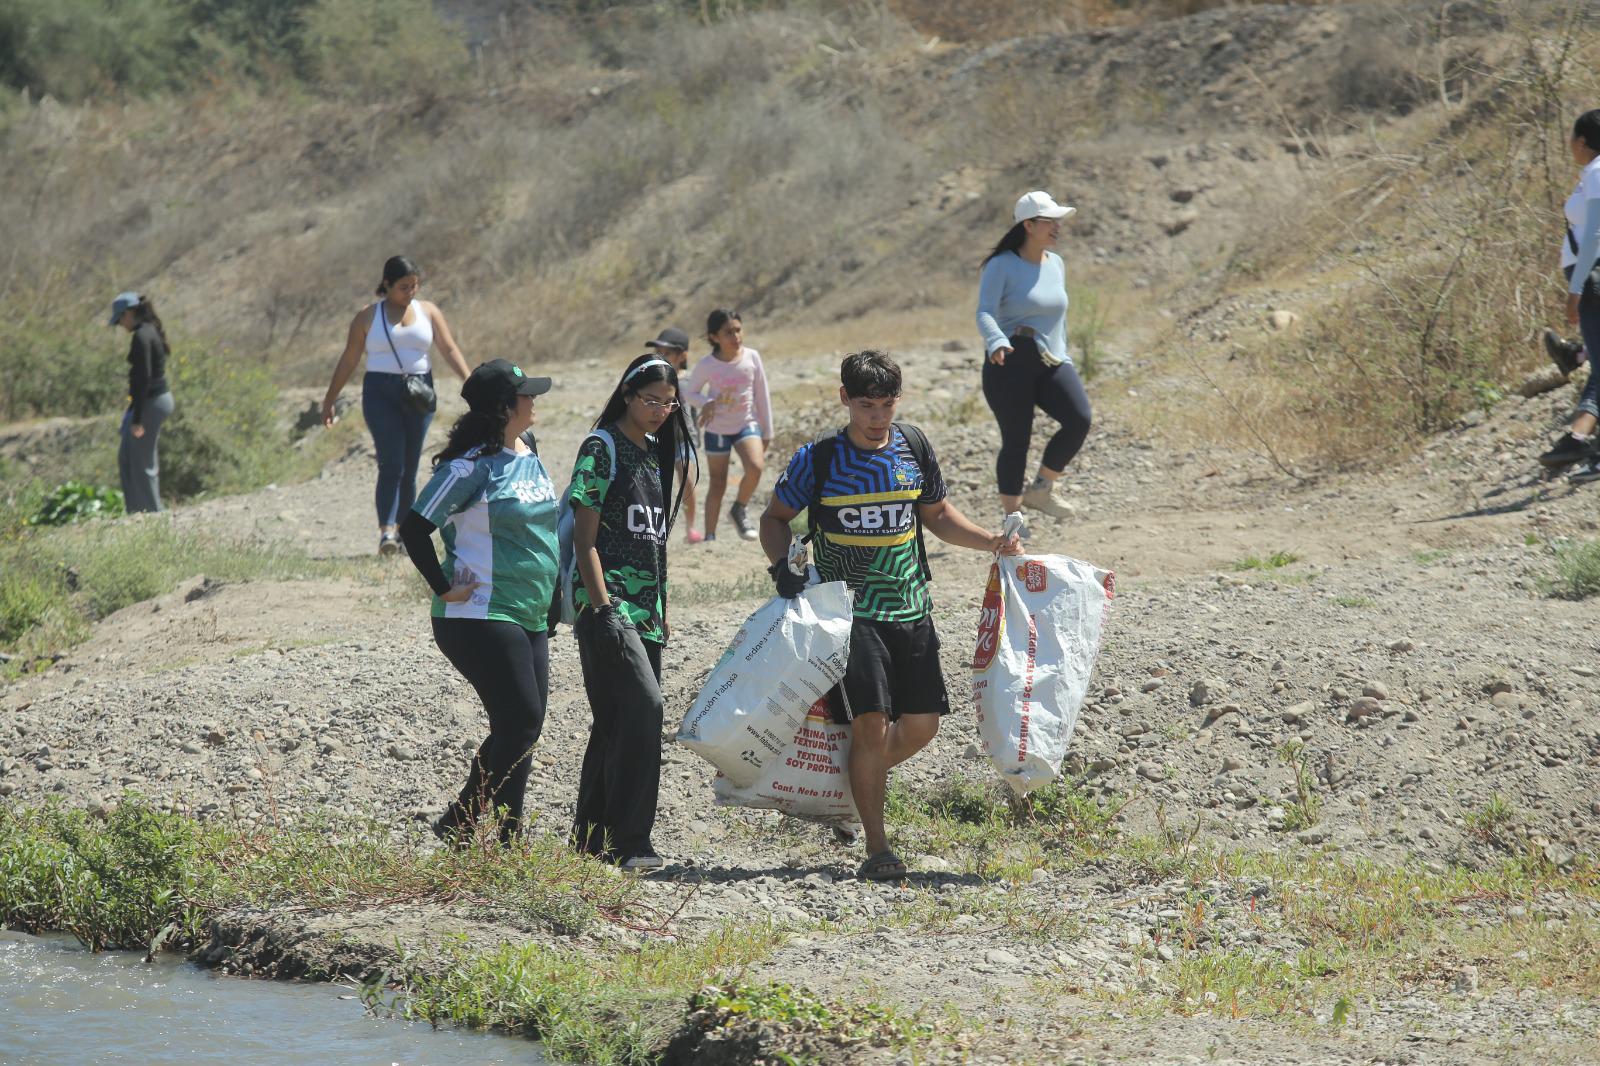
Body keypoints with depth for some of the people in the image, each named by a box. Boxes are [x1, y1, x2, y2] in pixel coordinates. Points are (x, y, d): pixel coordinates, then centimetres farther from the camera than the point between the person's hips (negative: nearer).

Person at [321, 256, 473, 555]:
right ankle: (386, 530, -23)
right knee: (391, 464, -16)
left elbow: (449, 350, 7)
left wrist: (469, 382, -7)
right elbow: (348, 361, 8)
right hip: (380, 393, -3)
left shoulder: (428, 312, 11)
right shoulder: (368, 317, 5)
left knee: (409, 468, 5)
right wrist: (330, 400, 8)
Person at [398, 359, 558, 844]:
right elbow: (415, 528, -18)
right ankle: (503, 839, -3)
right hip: (481, 618, -9)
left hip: (530, 619, 9)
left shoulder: (529, 459, 12)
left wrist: (550, 591, 20)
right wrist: (445, 588, -15)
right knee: (520, 723, -10)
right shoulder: (471, 466, -15)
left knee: (521, 727, 10)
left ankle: (459, 822, 22)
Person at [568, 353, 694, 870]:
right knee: (642, 707, -18)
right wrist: (602, 606, -17)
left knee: (619, 720, 10)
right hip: (608, 602, -8)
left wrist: (661, 609, 20)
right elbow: (585, 536, -11)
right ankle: (629, 841, -16)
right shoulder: (602, 448, -7)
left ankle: (591, 836, 18)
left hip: (645, 608, 8)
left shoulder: (656, 453, 16)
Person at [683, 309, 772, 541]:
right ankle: (710, 536, 17)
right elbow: (690, 391, 1)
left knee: (755, 467, -24)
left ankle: (740, 509, 2)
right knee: (718, 485, 4)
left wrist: (767, 431, 6)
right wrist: (705, 402, -22)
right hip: (717, 430, -1)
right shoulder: (706, 365, -13)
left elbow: (762, 395, 1)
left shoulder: (751, 357, -8)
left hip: (747, 424, 1)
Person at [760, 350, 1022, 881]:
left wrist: (993, 542, 4)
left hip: (911, 608, 4)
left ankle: (862, 777, 31)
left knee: (922, 725, 1)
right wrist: (782, 567, -11)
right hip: (850, 612, -4)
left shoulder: (914, 447, 4)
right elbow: (775, 518, 7)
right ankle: (877, 848, -4)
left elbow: (937, 515, 18)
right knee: (872, 722, -14)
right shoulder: (818, 459, -6)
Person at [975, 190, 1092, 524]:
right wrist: (997, 342, -37)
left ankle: (1039, 490, 1)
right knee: (1016, 440, -6)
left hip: (1051, 363, 6)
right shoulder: (1001, 266, -6)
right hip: (1010, 363, -5)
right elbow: (985, 313, -17)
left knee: (1079, 420, -16)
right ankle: (1010, 515, 7)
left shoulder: (1055, 264, 14)